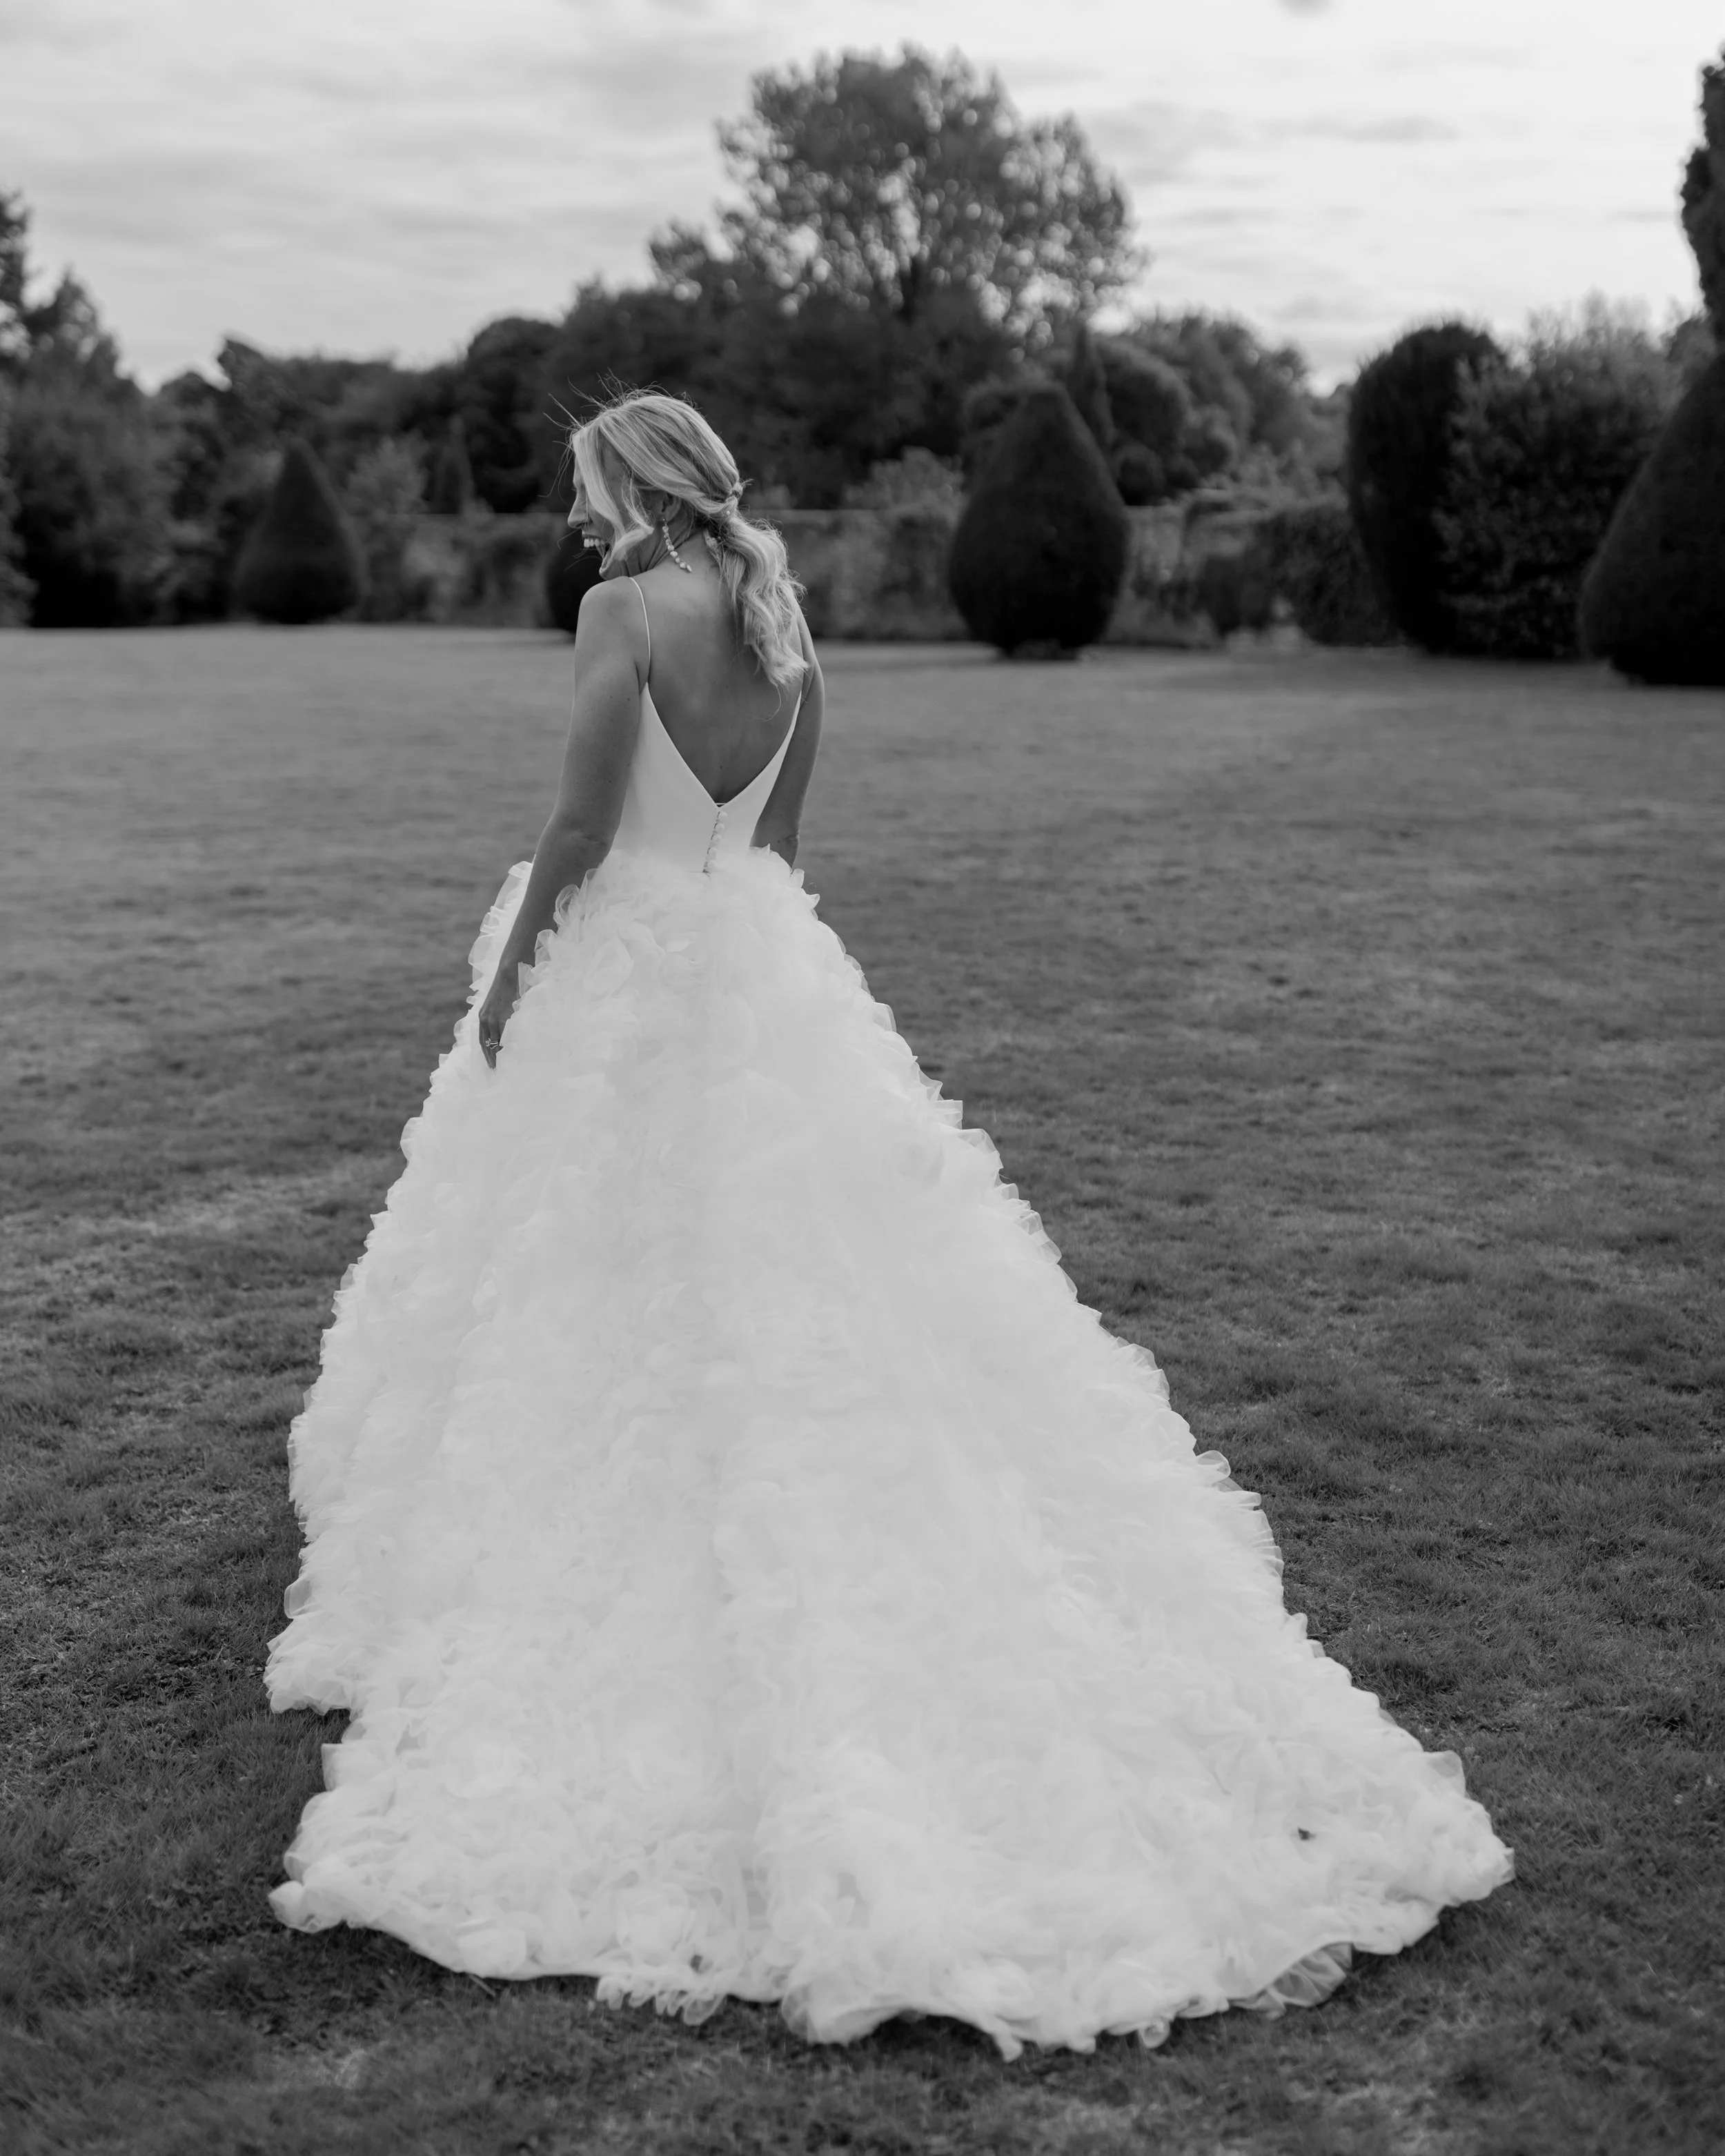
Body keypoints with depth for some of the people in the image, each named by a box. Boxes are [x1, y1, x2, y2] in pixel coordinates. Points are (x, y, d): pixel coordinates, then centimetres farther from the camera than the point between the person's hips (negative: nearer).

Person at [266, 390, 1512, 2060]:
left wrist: (503, 980, -6)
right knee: (814, 1304, 12)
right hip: (761, 970, 7)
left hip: (624, 971, -7)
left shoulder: (624, 610, -13)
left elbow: (583, 825, -17)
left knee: (604, 1320, 4)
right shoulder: (783, 625, 8)